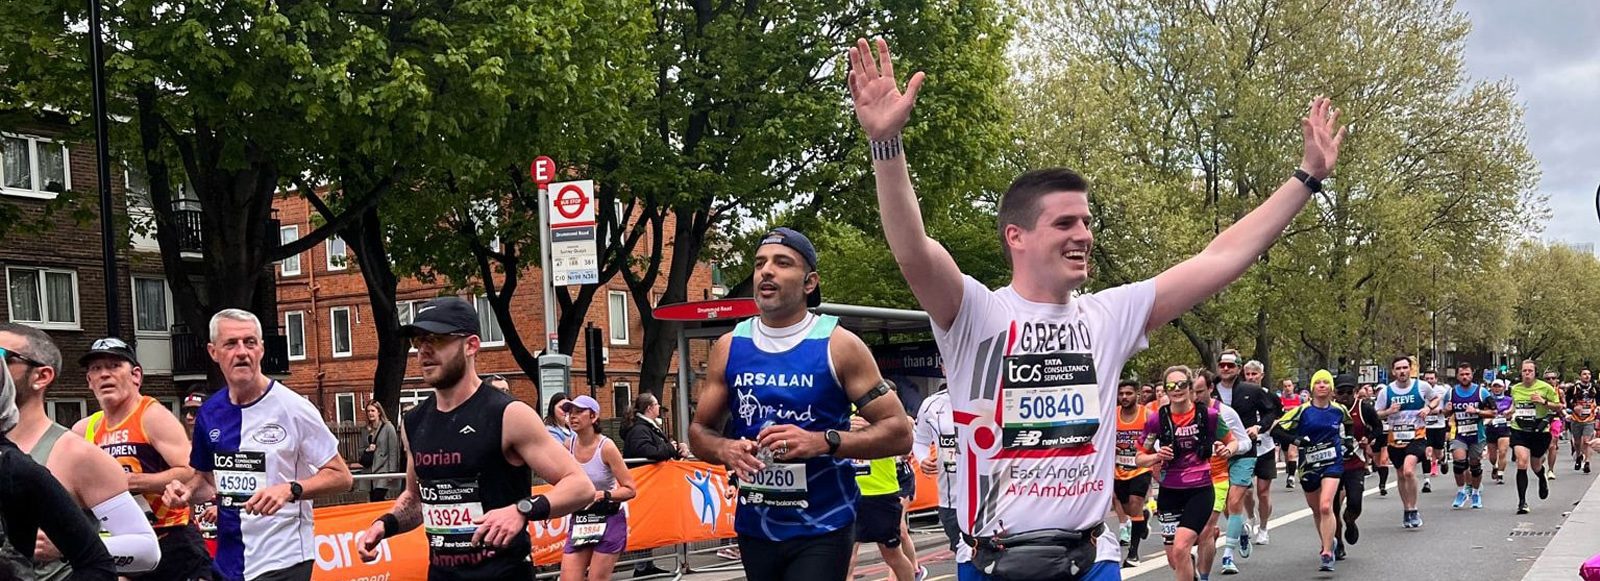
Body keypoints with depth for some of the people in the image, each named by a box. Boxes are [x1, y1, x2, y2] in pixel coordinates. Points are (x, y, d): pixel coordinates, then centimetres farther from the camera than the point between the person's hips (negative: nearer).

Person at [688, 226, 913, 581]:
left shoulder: (839, 346, -7)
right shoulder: (729, 348, 3)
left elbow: (899, 434, -9)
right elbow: (699, 431, 12)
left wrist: (823, 441, -23)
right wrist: (724, 450, -11)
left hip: (823, 528, -4)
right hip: (754, 527, 4)